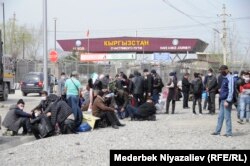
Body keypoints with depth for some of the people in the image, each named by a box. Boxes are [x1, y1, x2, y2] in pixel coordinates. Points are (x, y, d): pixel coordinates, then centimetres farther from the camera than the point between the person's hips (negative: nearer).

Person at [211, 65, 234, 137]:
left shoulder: (230, 78, -13)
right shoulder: (224, 78, 14)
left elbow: (231, 91, -18)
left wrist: (228, 101, -20)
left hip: (226, 100, -9)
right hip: (222, 100, 9)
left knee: (227, 117, -3)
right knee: (220, 116, 12)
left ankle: (229, 132, 4)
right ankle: (217, 131, 19)